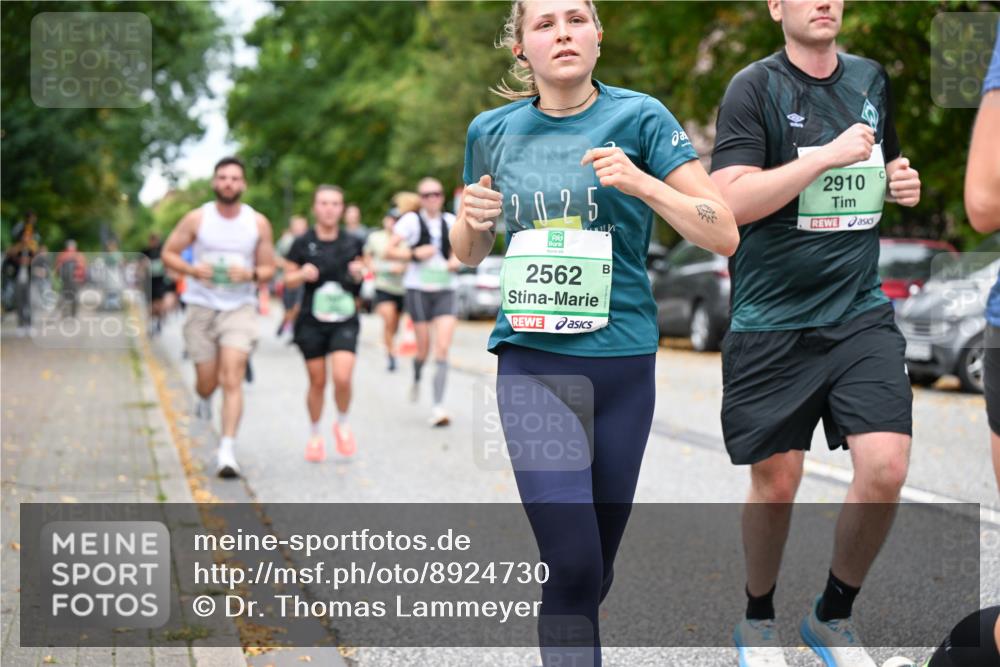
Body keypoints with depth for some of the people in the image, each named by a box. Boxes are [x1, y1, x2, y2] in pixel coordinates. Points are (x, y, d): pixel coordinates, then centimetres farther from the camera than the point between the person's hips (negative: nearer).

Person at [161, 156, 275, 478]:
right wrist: (193, 270, -14)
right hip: (202, 307, 0)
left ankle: (227, 449, -15)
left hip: (240, 307, 0)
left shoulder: (258, 223, 2)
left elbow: (268, 268, 8)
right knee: (208, 381, 7)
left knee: (232, 379, -14)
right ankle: (204, 399, 45)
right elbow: (168, 253, 5)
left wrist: (250, 274, -14)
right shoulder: (197, 219, -1)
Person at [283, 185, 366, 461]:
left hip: (344, 321, 0)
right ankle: (315, 436, 27)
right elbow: (288, 278, 4)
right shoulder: (303, 243, -2)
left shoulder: (353, 243, 4)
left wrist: (359, 274, -7)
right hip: (312, 322, 0)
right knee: (317, 381, 6)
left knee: (342, 377, -17)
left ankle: (342, 423, 12)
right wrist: (302, 274, -16)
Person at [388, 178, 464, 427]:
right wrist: (414, 253, -20)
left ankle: (438, 406, -11)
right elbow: (390, 251, -5)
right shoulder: (411, 220, -3)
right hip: (418, 288, -2)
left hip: (445, 289, 2)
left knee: (443, 348, -10)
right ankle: (416, 380, 39)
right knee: (424, 348, 4)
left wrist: (456, 261, 0)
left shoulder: (450, 221, 8)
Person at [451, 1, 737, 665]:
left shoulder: (639, 118, -1)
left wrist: (642, 183, -20)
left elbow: (724, 235, -6)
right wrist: (473, 219, -4)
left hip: (622, 364, 0)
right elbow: (468, 253, 19)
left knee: (596, 565, 10)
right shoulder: (493, 130, 5)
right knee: (571, 559, -15)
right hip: (532, 364, 0)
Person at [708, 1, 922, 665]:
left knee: (886, 469, -9)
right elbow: (732, 200, -17)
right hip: (772, 323, -4)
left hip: (861, 313, 4)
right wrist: (829, 155, -20)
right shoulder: (755, 87, -6)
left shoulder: (872, 80, 11)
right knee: (775, 485, 4)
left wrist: (902, 183, 5)